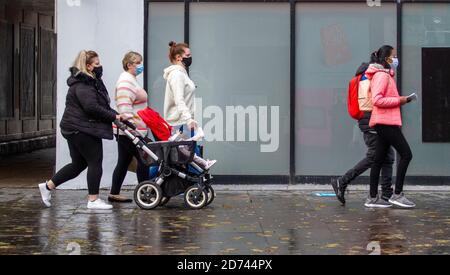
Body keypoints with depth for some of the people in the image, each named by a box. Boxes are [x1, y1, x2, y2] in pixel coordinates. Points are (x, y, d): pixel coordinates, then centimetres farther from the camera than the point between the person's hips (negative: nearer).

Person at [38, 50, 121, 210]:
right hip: (83, 129, -11)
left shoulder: (89, 81, 18)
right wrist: (114, 116, -18)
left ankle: (48, 186, 19)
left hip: (76, 129, 11)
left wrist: (115, 115, 6)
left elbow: (100, 105, 20)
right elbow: (91, 107, -25)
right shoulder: (82, 84, -16)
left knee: (78, 164, 14)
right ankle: (93, 200, 1)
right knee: (95, 162, -5)